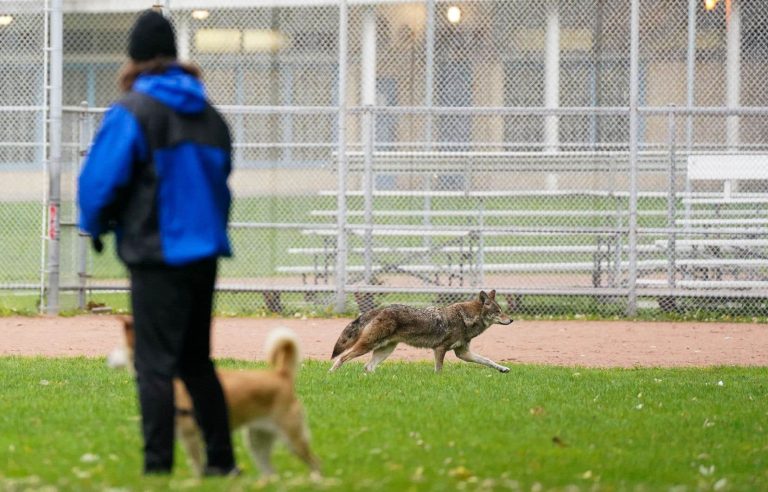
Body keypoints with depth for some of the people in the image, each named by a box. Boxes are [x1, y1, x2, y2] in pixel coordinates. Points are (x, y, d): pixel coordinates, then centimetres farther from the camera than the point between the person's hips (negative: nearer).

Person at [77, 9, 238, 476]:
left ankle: (158, 467, -8)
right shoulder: (208, 115, 9)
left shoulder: (131, 113, -10)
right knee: (197, 361, 17)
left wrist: (96, 226, 8)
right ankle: (221, 460, 18)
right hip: (205, 249, 6)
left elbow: (100, 181, -10)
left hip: (157, 254, -6)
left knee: (155, 366, -4)